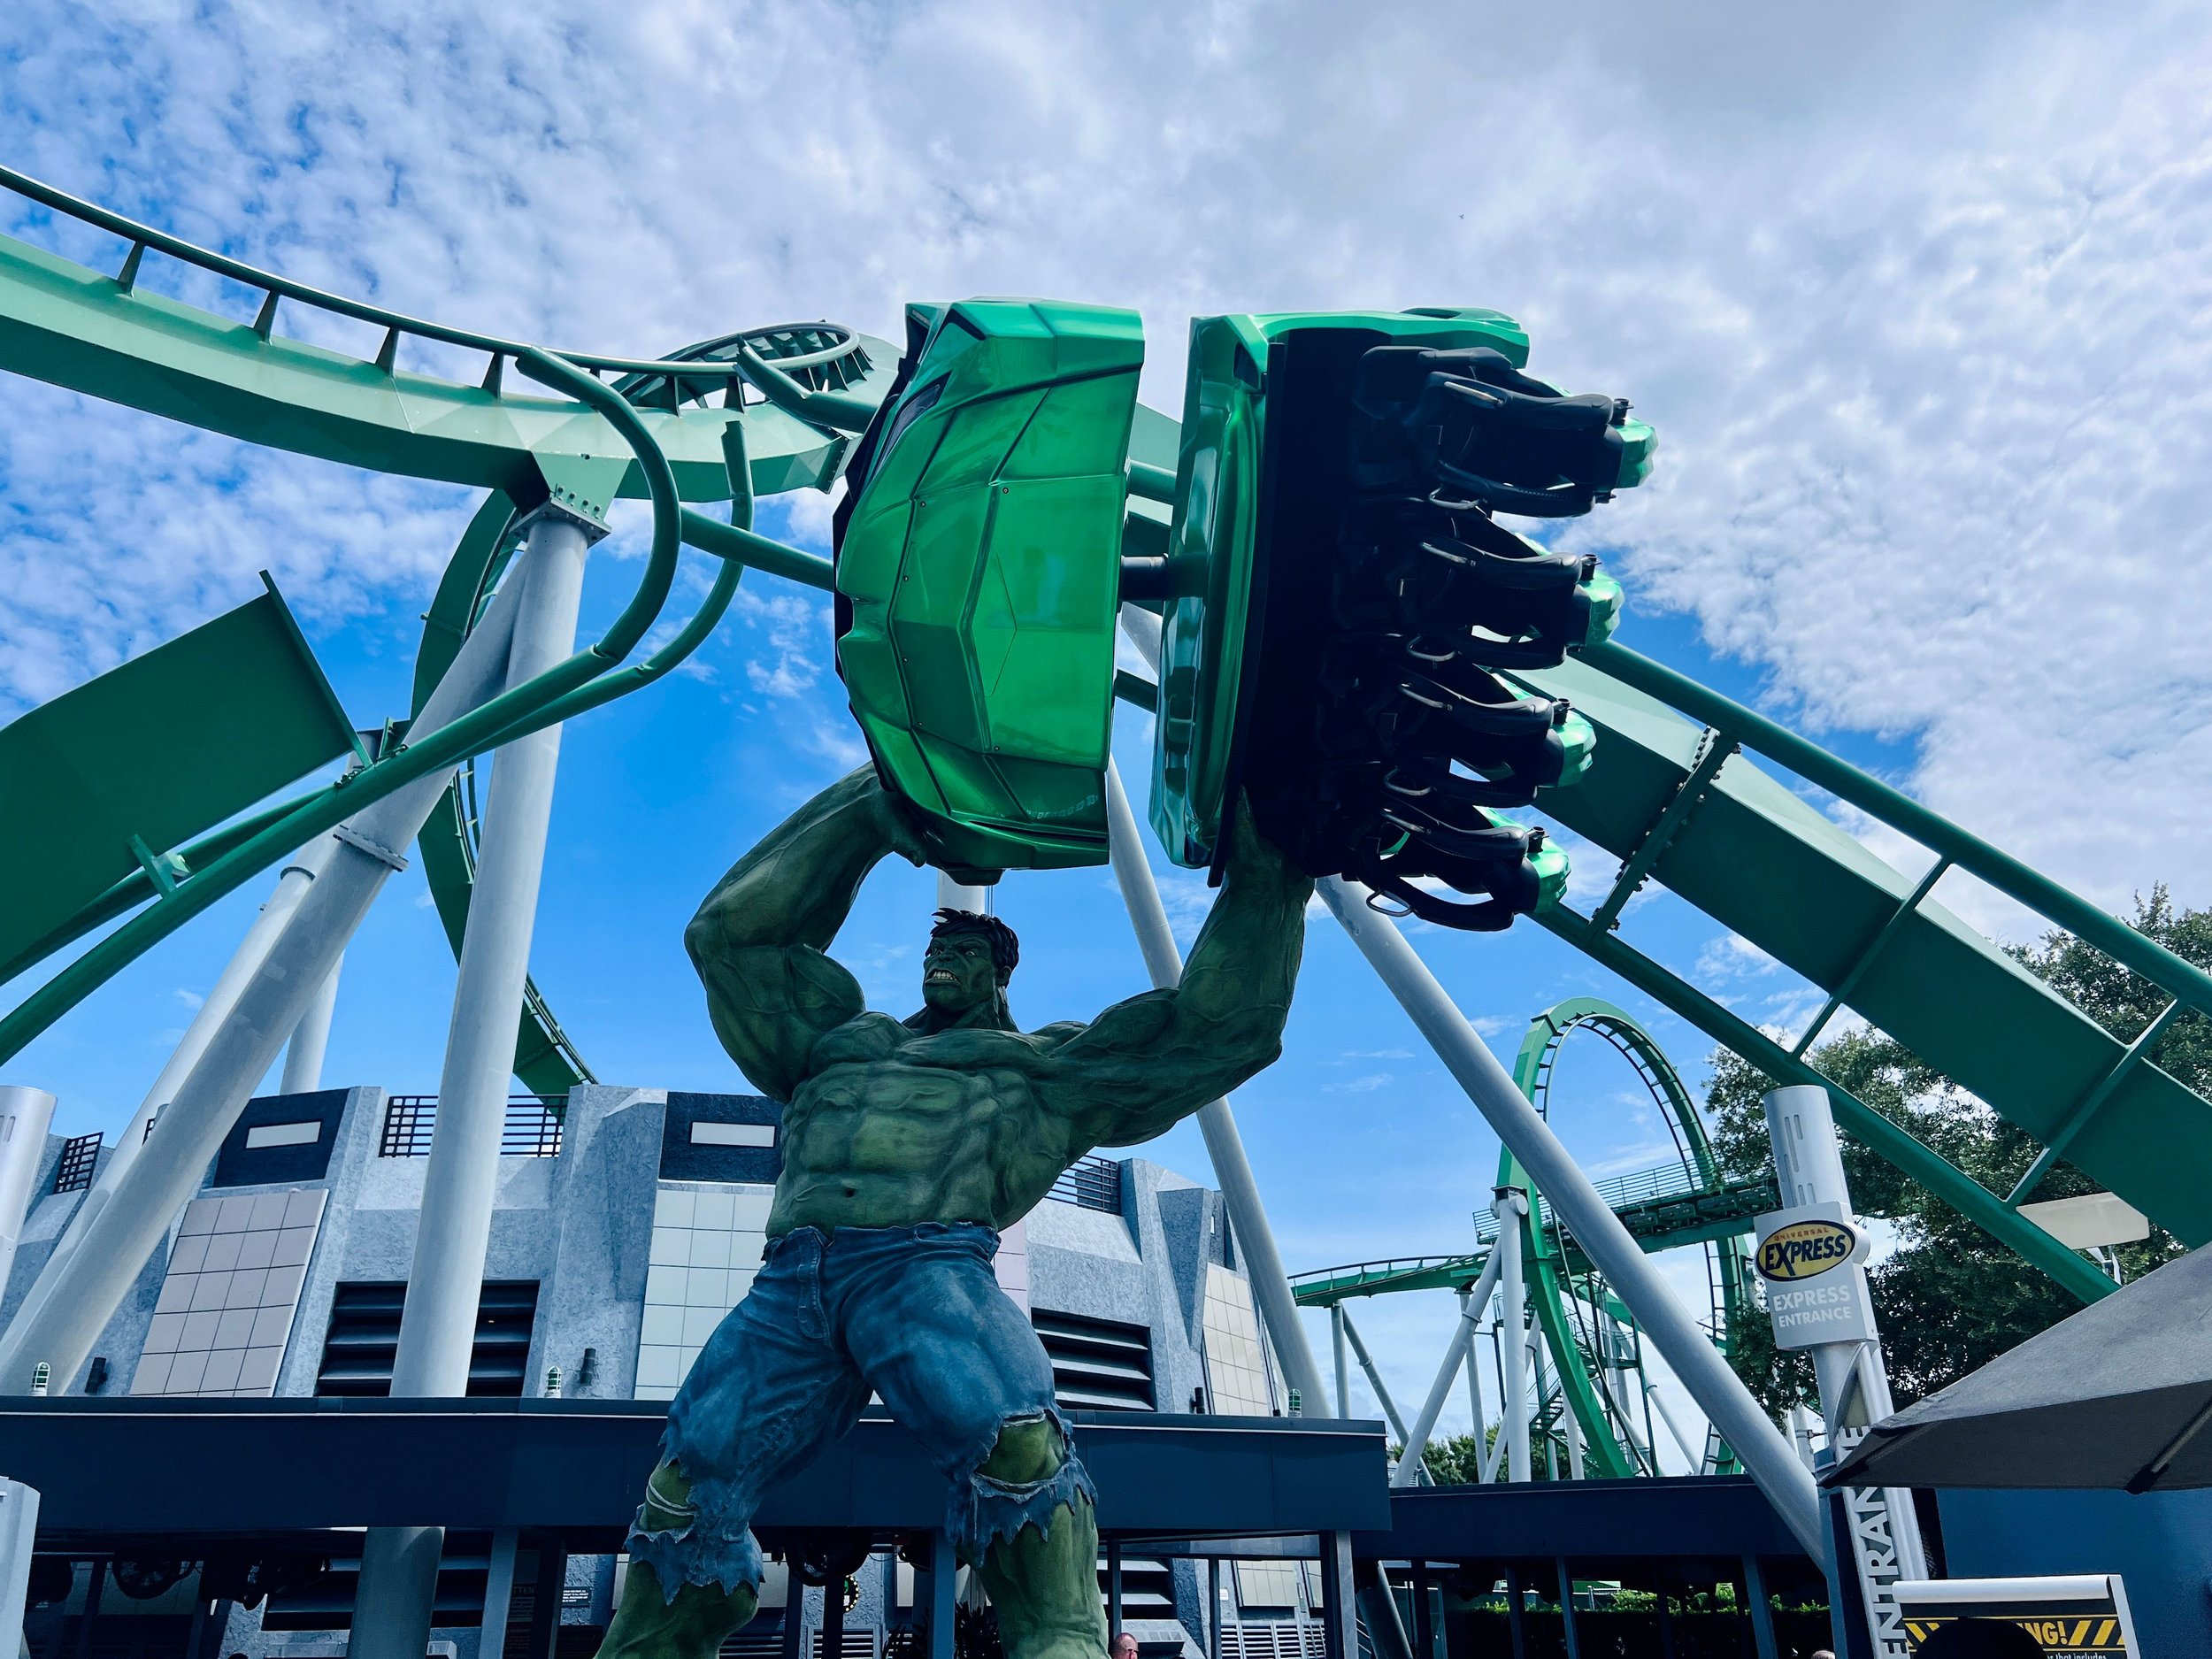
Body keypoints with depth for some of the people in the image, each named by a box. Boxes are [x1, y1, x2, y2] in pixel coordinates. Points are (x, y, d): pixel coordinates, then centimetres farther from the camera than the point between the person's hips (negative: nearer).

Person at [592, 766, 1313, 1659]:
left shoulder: (1043, 1064, 26)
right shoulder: (840, 1033, 35)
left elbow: (1220, 1023, 22)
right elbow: (731, 931, 33)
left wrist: (1261, 873, 17)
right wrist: (868, 810, 31)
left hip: (930, 1262, -3)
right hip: (790, 1278, 3)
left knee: (1018, 1447, -31)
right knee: (688, 1483, -15)